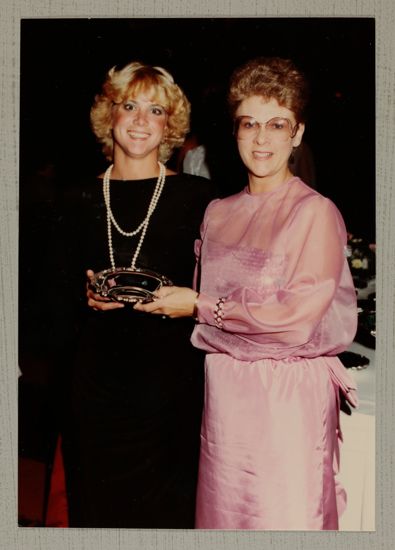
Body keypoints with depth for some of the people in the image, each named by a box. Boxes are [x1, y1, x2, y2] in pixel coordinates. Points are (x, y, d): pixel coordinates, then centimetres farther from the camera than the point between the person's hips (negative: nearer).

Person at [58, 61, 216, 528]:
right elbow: (65, 285, 12)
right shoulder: (85, 199, 7)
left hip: (171, 369, -2)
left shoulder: (196, 195, -2)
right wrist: (88, 296, -8)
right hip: (99, 369, 3)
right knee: (99, 496, 12)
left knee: (166, 500, 7)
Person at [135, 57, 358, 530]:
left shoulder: (315, 212, -9)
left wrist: (201, 307, -11)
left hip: (289, 393, -5)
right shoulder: (218, 213, 9)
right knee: (221, 509, 15)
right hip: (222, 388, 5)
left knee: (283, 513, 6)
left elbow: (297, 317, -16)